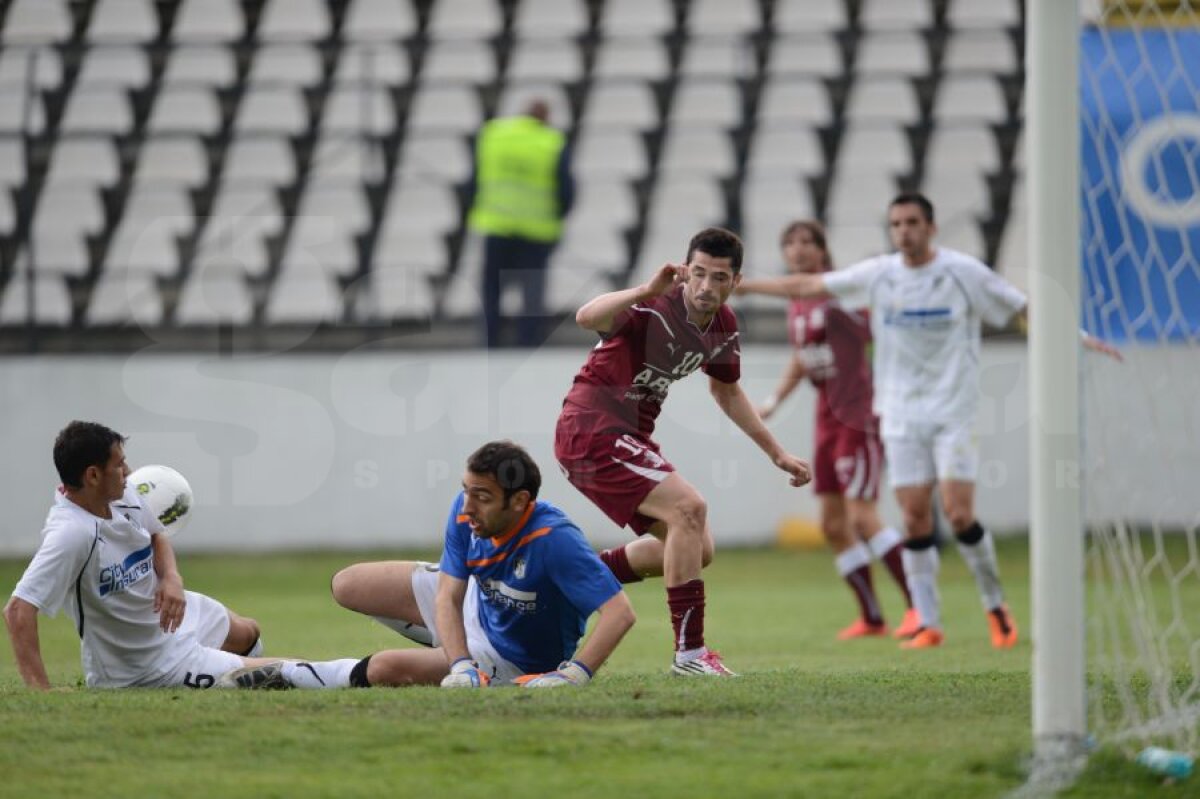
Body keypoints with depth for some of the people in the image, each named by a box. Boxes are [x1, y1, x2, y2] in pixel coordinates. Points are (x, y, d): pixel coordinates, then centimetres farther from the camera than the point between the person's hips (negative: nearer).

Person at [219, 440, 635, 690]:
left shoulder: (553, 539, -39)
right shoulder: (464, 513, -21)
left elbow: (620, 611, -40)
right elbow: (448, 597, -16)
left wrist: (573, 676, -47)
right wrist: (462, 666, -32)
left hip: (513, 659, -6)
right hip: (473, 604, 6)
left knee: (384, 669, -21)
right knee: (347, 585, 8)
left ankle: (290, 676, 6)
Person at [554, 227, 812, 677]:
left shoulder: (722, 327, 4)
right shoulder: (656, 308, -22)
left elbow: (726, 391, 24)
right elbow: (587, 318, -41)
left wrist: (776, 454, 25)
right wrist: (646, 291, -54)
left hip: (629, 438, 9)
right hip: (592, 431, -9)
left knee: (697, 549, 10)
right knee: (689, 508, -23)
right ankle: (689, 653, -21)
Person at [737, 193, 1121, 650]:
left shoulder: (963, 273, -5)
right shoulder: (877, 275, 3)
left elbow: (1023, 309, -1)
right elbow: (807, 287, 8)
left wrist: (1081, 338, -9)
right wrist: (742, 286, 7)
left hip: (953, 414, -3)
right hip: (901, 415, 3)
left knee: (959, 514, -12)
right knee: (914, 518, -2)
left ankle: (996, 608, 6)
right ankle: (928, 625, 5)